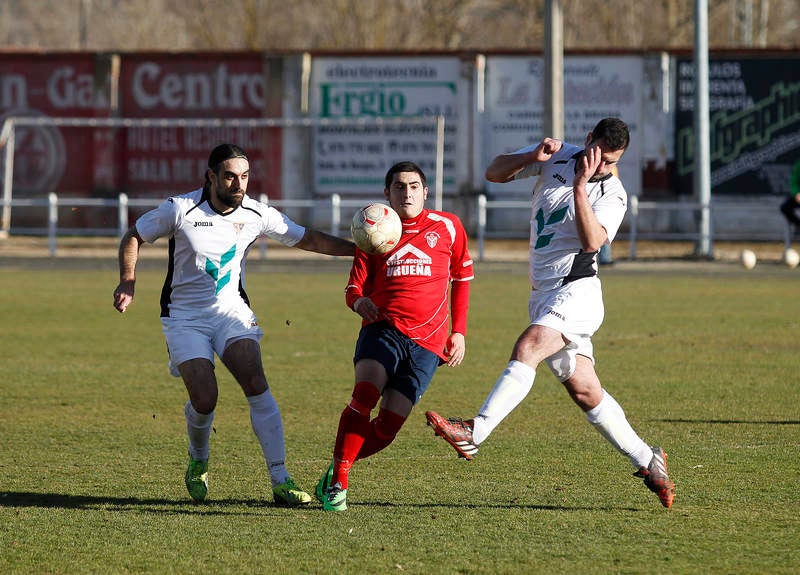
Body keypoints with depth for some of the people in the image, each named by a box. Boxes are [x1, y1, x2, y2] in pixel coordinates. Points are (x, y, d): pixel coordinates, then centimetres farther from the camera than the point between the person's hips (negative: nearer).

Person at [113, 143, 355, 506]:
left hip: (232, 312, 2)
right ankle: (198, 461, 17)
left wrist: (361, 249, -8)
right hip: (185, 318, -2)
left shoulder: (257, 215, -5)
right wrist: (127, 282, -11)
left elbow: (309, 240, 4)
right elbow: (133, 237, 2)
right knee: (204, 399, -17)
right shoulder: (181, 210, -13)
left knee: (256, 385, -20)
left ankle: (281, 481, -19)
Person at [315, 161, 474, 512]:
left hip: (427, 343, 0)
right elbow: (354, 287, 14)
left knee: (387, 426, -9)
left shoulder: (447, 227, 11)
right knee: (365, 394, -28)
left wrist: (458, 332, 17)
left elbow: (462, 276, 23)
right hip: (383, 328, 0)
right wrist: (358, 301, -12)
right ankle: (338, 481, -23)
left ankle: (336, 470, 14)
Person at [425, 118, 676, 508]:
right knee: (585, 392, 6)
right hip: (543, 296, 6)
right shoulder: (558, 158, 8)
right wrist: (534, 156, -12)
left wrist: (580, 185, -27)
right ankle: (646, 460, 16)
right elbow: (494, 172, 5)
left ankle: (473, 433, -39)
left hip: (577, 290, -6)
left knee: (527, 348, -29)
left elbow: (591, 241, -22)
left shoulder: (612, 194, -6)